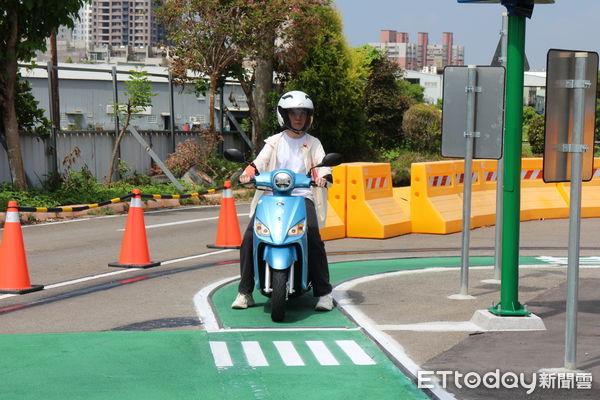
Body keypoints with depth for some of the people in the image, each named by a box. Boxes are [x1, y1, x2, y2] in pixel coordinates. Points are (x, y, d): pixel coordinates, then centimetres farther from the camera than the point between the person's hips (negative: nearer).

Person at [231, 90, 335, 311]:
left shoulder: (313, 143, 15)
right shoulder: (274, 142, 16)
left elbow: (322, 163, 0)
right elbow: (260, 161, 3)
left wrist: (323, 175, -24)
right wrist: (248, 173, -20)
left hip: (302, 196, -1)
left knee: (313, 236, -25)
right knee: (249, 237, -17)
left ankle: (323, 293, -15)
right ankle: (245, 291, -7)